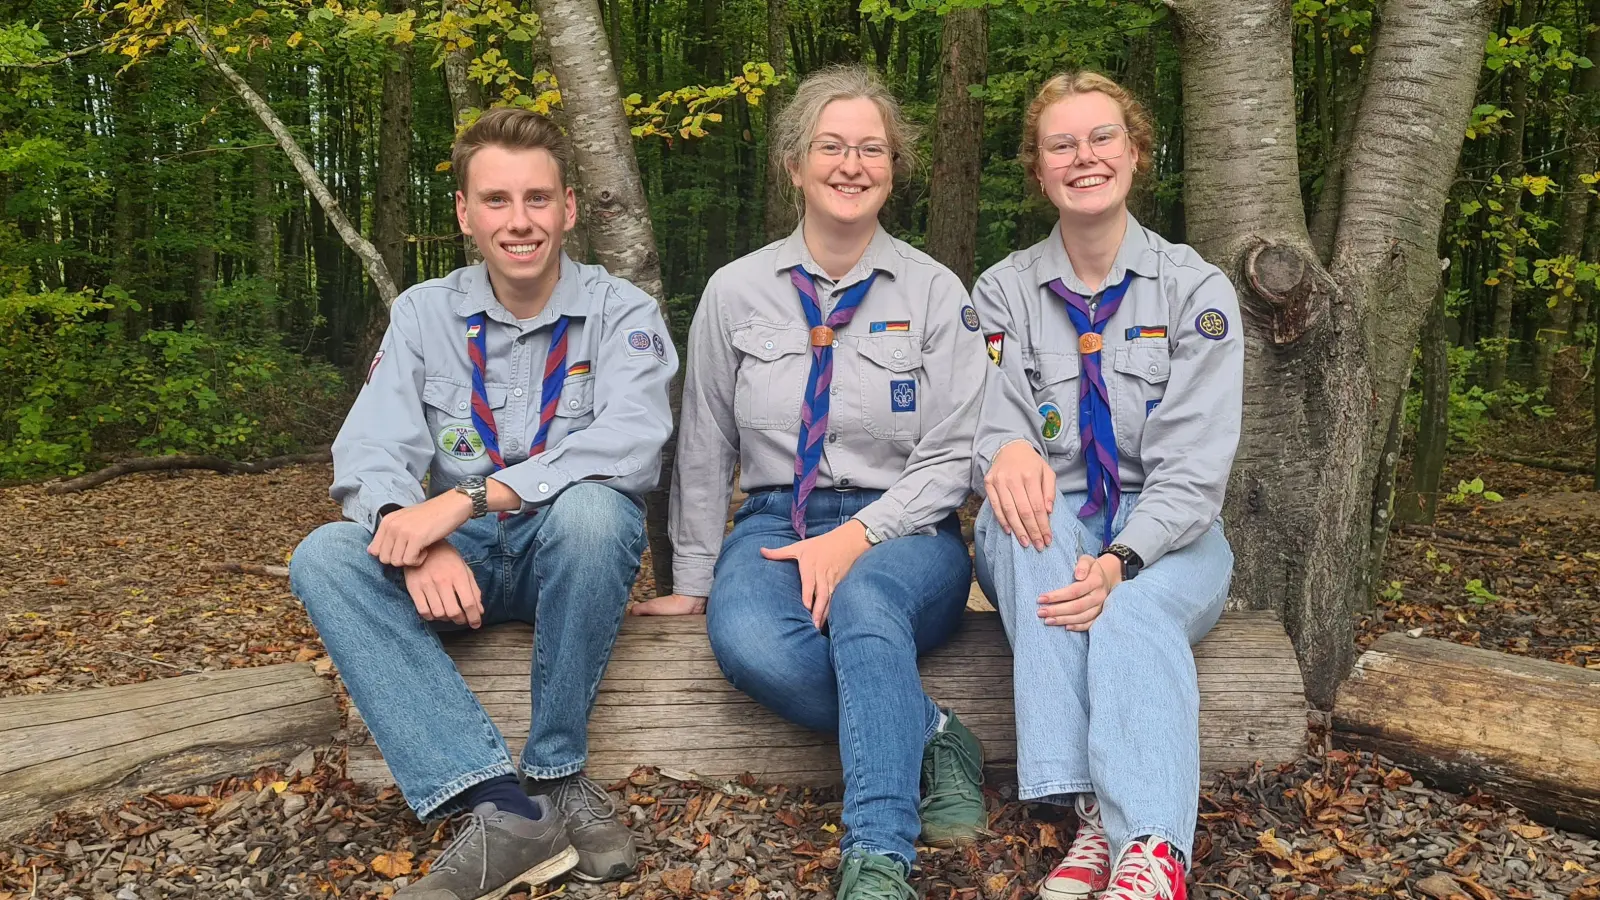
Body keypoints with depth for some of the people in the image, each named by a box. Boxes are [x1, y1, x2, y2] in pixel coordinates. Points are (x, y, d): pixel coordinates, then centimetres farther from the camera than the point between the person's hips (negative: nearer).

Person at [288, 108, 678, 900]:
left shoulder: (620, 312, -5)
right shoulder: (423, 313, 3)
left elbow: (633, 446, -24)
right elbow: (368, 456, -8)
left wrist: (471, 496, -32)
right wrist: (419, 540, -31)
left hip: (576, 548, -3)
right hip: (463, 560, 3)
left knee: (588, 508, -36)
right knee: (324, 556, -23)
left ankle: (558, 776, -17)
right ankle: (506, 806, -33)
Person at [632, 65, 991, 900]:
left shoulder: (935, 291, 3)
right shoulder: (735, 292, 6)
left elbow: (951, 456, -1)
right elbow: (704, 450, 11)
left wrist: (858, 536, -15)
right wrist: (692, 580, 10)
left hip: (902, 531, -1)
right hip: (776, 524, 2)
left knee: (865, 602, -39)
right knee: (750, 643, -34)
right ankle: (928, 737, -16)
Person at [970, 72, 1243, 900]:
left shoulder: (1197, 290, 0)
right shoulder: (1003, 291, 6)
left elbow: (1192, 467, -9)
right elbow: (998, 428, -6)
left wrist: (1121, 561, -28)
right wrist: (1007, 452, -33)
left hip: (1165, 537, -1)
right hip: (1048, 534, 1)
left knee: (1133, 608, -36)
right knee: (1022, 514, -35)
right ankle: (1099, 812, -43)